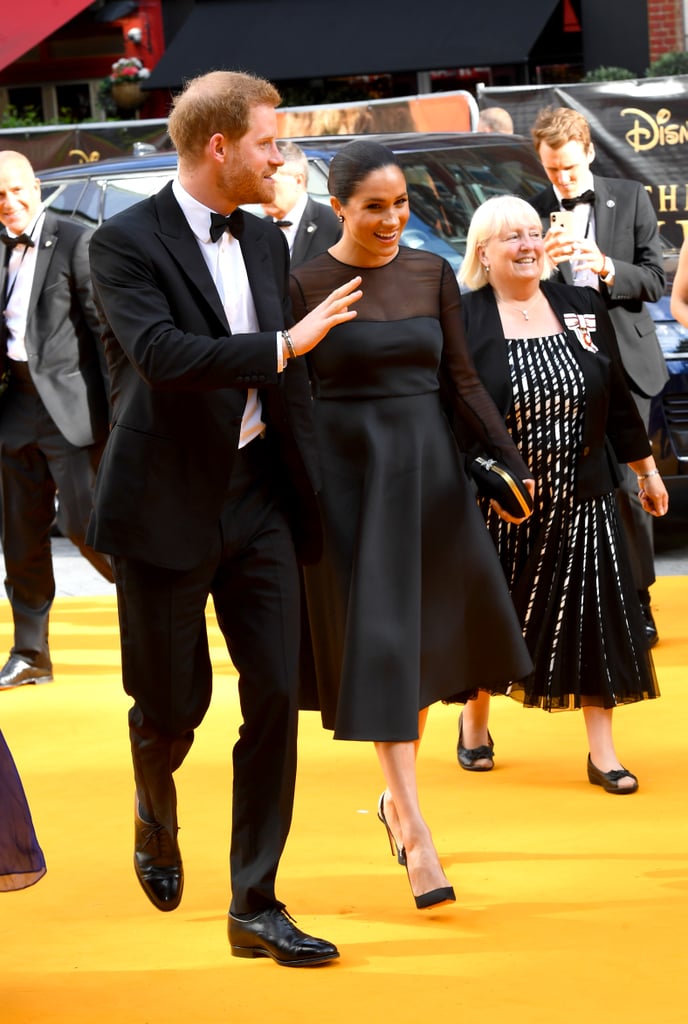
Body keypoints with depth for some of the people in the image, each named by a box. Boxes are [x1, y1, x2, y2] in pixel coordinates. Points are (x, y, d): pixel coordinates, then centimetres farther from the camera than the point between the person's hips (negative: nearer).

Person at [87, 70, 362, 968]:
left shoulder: (266, 242, 10)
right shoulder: (126, 243, -11)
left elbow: (288, 380, 14)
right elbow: (161, 353, -26)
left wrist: (306, 490, 11)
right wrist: (283, 344, -23)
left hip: (257, 496, 5)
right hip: (168, 503, -5)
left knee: (275, 698, 0)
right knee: (175, 700, 5)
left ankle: (255, 907, 8)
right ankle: (156, 817, 41)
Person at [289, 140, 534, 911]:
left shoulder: (431, 273, 5)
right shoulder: (306, 285, -7)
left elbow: (460, 381, 8)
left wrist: (511, 463, -1)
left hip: (427, 470, 4)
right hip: (347, 475, -4)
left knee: (423, 637, 10)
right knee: (379, 642, -4)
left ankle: (396, 796, 30)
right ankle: (415, 831, -3)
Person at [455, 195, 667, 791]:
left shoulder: (584, 309, 3)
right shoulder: (464, 319, -7)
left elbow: (617, 397, 10)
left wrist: (645, 468, 13)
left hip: (579, 497, 2)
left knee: (591, 617, 1)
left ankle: (602, 752, 10)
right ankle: (475, 724, 34)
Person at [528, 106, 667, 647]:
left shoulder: (630, 198, 3)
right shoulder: (532, 211, 3)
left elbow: (655, 280, 1)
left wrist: (607, 269, -16)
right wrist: (542, 261, -16)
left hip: (622, 360, -1)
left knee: (627, 483, -2)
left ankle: (638, 601, 9)